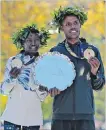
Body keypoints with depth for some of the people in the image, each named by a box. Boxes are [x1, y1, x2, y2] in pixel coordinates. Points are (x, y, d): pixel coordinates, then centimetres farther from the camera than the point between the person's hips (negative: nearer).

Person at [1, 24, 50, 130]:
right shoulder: (13, 61, 1)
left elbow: (43, 97, 3)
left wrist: (41, 89, -18)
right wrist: (12, 78, -19)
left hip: (33, 118, 1)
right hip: (12, 115, -1)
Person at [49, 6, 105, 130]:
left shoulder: (92, 51, 8)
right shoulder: (55, 51, 7)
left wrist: (94, 73, -10)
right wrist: (52, 88, -10)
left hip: (86, 115, 0)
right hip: (61, 115, 0)